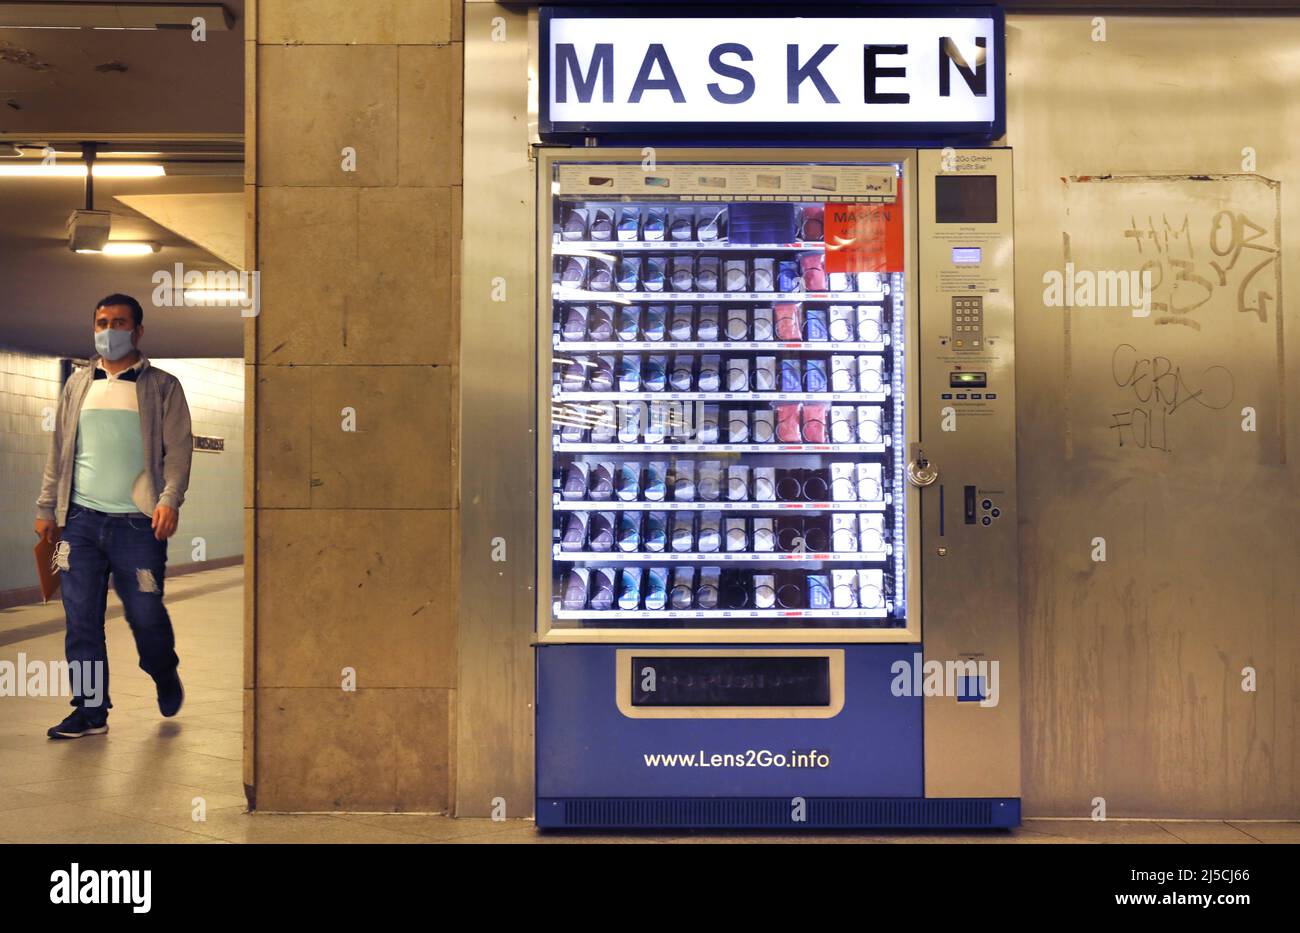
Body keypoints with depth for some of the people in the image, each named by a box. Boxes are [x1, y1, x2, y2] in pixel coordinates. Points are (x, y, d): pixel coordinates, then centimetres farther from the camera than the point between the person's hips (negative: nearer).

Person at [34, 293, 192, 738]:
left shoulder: (162, 386, 3)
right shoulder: (78, 384, 14)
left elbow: (178, 447, -4)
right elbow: (59, 449, 15)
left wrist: (170, 499, -18)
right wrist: (47, 507, 11)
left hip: (137, 522, -3)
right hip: (81, 518, 4)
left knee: (146, 614, 1)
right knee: (81, 619, 3)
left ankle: (165, 676, 30)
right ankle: (91, 710, 13)